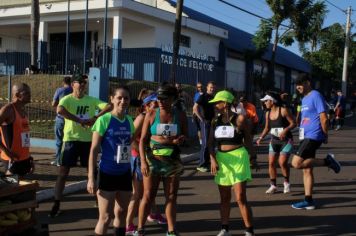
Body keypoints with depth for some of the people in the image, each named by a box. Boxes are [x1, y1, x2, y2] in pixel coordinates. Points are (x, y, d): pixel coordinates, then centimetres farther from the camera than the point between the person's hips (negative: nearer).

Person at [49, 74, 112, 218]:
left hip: (88, 140, 3)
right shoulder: (67, 99, -5)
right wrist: (80, 120, -27)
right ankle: (56, 204, 5)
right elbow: (59, 110, -27)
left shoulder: (92, 100, 5)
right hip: (71, 139, -3)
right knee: (63, 172, -2)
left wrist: (95, 117, -19)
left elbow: (109, 106, -6)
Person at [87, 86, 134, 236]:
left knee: (121, 213, 16)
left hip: (125, 174, 6)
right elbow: (94, 150, -12)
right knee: (105, 217, -1)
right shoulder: (104, 120, -12)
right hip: (107, 174, -5)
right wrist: (91, 178, -16)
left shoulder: (129, 121, 5)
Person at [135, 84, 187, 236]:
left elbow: (185, 136, 11)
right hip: (153, 160, -2)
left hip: (173, 162, 2)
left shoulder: (180, 116, 2)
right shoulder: (151, 115, -3)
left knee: (171, 197, 8)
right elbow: (143, 139, -4)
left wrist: (181, 140, -13)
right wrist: (143, 161, -13)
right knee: (148, 196, 1)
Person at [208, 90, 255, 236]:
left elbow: (248, 140, 2)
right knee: (224, 198, 12)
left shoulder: (239, 119, -6)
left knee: (240, 198, -7)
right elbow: (211, 143, 4)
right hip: (222, 159, 5)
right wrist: (213, 159, -10)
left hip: (238, 158, -5)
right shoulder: (215, 122, 6)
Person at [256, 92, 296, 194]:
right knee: (271, 163, 0)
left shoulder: (283, 110, -14)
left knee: (282, 162, -15)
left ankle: (286, 183, 9)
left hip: (286, 140, -6)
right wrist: (261, 138, 4)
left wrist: (285, 130, -26)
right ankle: (273, 185, 12)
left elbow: (293, 123, -11)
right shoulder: (268, 113, 4)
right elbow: (267, 128, 15)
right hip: (274, 141, 6)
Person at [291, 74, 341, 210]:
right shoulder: (304, 99, 17)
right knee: (307, 169, 8)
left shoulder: (316, 96, -10)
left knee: (296, 163, -19)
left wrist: (325, 136, -8)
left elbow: (324, 118, -14)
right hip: (305, 137, 9)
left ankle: (327, 161, -6)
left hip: (313, 137, -9)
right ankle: (308, 201, 13)